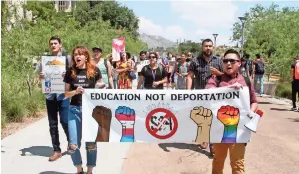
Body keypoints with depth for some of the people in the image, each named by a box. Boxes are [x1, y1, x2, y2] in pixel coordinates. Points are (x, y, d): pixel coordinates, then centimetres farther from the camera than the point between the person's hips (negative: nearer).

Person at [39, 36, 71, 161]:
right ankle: (56, 150, 16)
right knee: (53, 124, 6)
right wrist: (41, 76, -10)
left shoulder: (67, 58, 1)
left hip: (63, 94, -3)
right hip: (50, 94, 3)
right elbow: (40, 75, 12)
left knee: (64, 121, -3)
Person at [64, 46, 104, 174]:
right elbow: (66, 94, 6)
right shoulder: (70, 72, 3)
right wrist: (75, 91, -13)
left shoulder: (94, 70, -2)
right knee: (73, 145, 0)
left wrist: (101, 87, -13)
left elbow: (100, 88, 9)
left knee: (91, 144, 5)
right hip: (74, 109, 2)